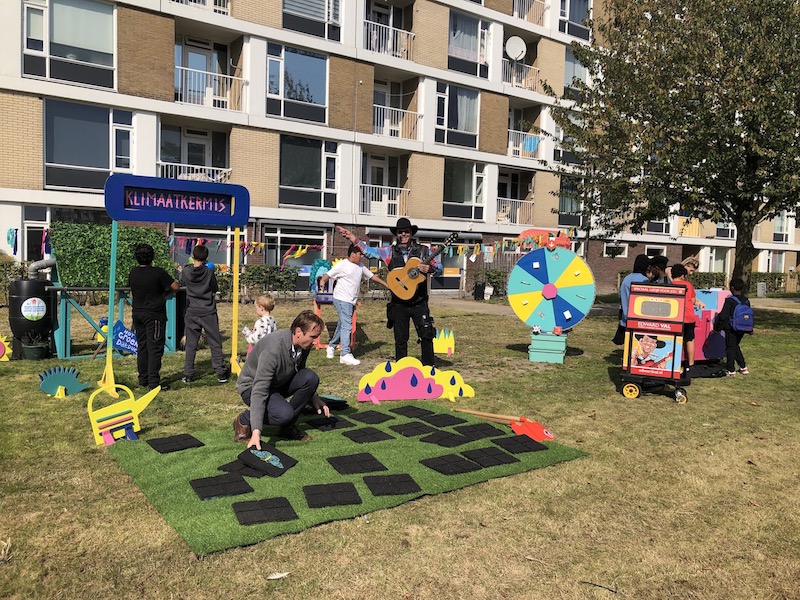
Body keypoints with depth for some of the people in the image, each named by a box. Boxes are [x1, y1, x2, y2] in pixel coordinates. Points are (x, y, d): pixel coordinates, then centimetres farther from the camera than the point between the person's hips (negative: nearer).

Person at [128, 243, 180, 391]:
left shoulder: (133, 272, 1)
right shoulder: (158, 272, -16)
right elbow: (176, 287, -12)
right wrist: (165, 291, 7)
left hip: (138, 314, 6)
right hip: (154, 316, -6)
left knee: (142, 347, 15)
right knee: (155, 348, -3)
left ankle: (143, 379, 22)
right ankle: (153, 382, -3)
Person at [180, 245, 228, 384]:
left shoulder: (185, 272, -5)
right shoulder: (209, 272, -9)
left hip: (192, 313, 2)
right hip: (209, 313, -2)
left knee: (191, 344, 9)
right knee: (215, 344, 5)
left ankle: (188, 375, 11)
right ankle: (221, 373, 5)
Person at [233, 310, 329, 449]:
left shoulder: (303, 344, -13)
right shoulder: (272, 350, -36)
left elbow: (299, 370, 10)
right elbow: (259, 391, -37)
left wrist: (314, 398, 3)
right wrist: (256, 432, -41)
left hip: (279, 382, 7)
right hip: (252, 386, -7)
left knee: (311, 378, -20)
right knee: (284, 413, -33)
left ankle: (287, 426, -3)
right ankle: (243, 421, -4)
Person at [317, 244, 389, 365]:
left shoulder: (360, 267, 14)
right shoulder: (342, 265, -8)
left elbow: (372, 276, 21)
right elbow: (328, 275, -11)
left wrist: (387, 285, 21)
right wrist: (322, 281, -33)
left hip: (352, 301, 8)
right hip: (342, 300, -8)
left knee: (342, 325, 16)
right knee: (346, 325, -14)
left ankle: (331, 346, 33)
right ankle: (345, 354, -16)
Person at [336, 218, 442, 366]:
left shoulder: (423, 251, 0)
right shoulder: (390, 251, 5)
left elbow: (439, 269, 0)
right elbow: (369, 251, 7)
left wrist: (430, 269, -22)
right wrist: (352, 237, 0)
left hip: (419, 303, -2)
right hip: (398, 303, 2)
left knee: (426, 336, -1)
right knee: (400, 339, 10)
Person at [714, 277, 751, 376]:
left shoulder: (729, 300, -17)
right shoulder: (746, 301, 3)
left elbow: (723, 316, -17)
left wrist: (717, 327, -6)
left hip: (731, 329, -6)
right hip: (742, 329, 6)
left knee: (730, 348, 3)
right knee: (736, 346, 22)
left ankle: (731, 370, 4)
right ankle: (743, 367, 24)